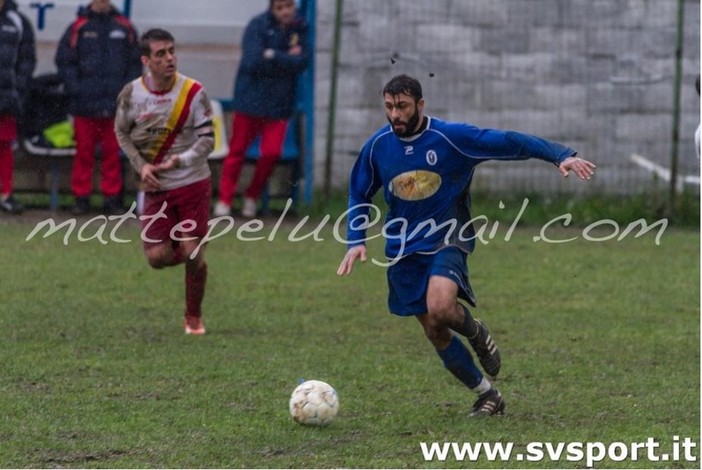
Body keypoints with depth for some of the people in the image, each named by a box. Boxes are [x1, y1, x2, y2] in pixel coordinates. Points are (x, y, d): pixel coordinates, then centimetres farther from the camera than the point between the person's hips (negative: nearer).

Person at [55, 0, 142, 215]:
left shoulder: (124, 27, 6)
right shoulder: (79, 27, 1)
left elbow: (135, 62, 10)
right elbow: (64, 61, 1)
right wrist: (75, 90, -6)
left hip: (115, 104, 1)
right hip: (85, 103, -1)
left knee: (112, 152, 5)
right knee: (84, 151, 2)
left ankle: (111, 197, 11)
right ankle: (81, 197, 8)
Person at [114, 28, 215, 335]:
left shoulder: (194, 92, -11)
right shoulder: (131, 94, -6)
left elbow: (207, 138, -8)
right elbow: (121, 132, 9)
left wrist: (180, 160, -25)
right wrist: (141, 165, -6)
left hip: (193, 184, -2)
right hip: (156, 188, 2)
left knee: (193, 254, -5)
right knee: (157, 258, -7)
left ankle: (194, 317, 18)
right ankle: (187, 254, 30)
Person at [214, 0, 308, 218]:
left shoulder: (300, 29, 4)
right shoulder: (258, 26, -8)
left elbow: (301, 63, -8)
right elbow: (254, 61, -19)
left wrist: (273, 56, -15)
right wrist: (286, 58, -14)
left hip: (279, 102, 2)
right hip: (251, 98, -2)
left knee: (272, 152, -5)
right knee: (237, 151, 2)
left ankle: (252, 196, 15)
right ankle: (224, 199, 11)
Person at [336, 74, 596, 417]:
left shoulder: (451, 137, -12)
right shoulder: (377, 147, -1)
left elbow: (510, 143, -11)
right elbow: (359, 195, 15)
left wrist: (561, 156, -20)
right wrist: (356, 241, 2)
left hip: (446, 240, -4)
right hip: (403, 250, 4)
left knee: (439, 307, -31)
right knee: (435, 333, 3)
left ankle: (477, 333, 4)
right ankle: (487, 396, 20)